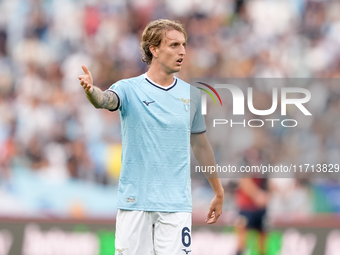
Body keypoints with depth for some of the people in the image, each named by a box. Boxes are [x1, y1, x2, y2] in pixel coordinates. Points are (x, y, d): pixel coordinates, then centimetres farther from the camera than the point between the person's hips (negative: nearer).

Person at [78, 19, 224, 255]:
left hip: (176, 203, 2)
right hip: (134, 201, -2)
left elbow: (201, 145, 19)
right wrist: (91, 90, -48)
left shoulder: (191, 95, 9)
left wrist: (219, 192, 24)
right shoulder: (130, 89, -1)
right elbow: (105, 100, -23)